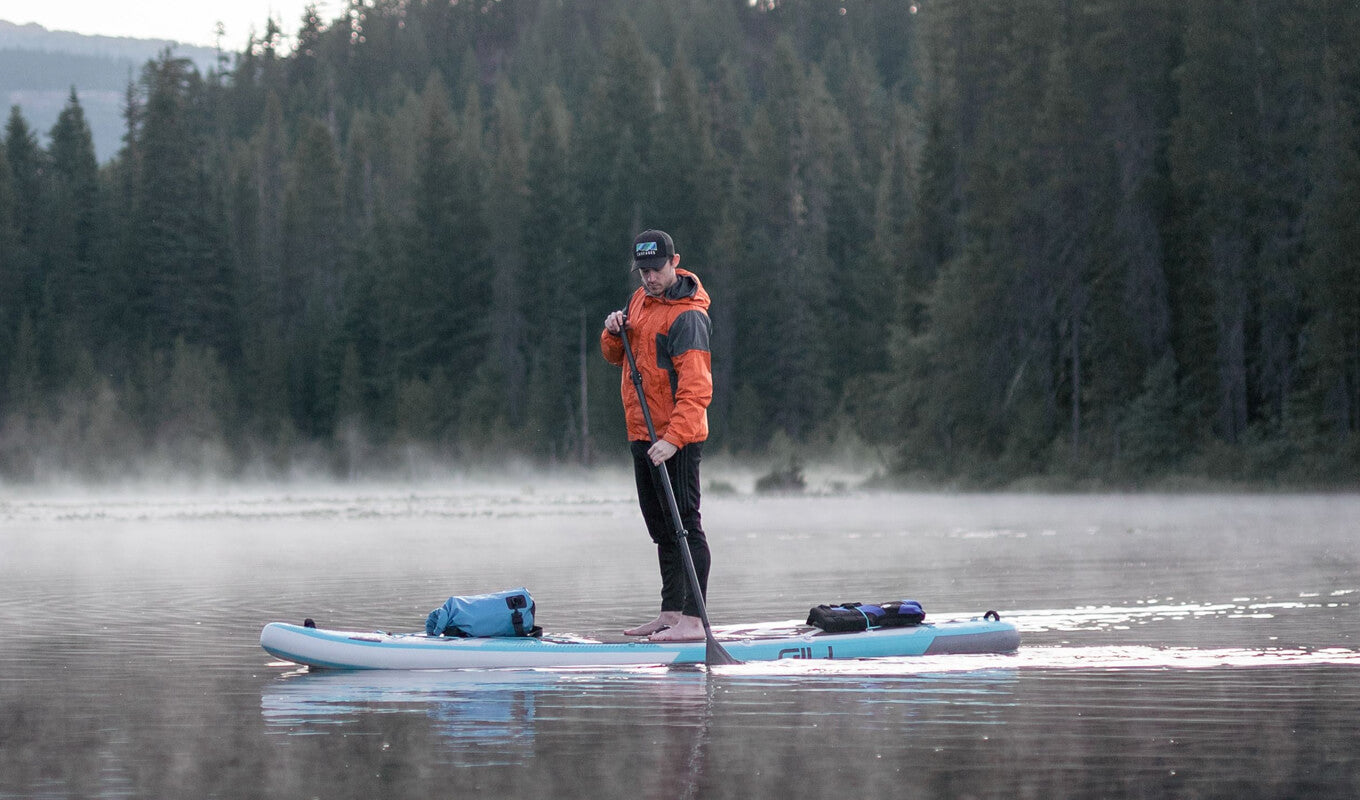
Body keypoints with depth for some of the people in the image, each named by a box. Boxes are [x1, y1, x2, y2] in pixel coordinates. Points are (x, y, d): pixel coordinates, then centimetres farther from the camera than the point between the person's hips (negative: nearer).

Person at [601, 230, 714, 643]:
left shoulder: (686, 315, -17)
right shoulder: (640, 300, 12)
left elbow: (696, 388, -24)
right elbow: (616, 356, 22)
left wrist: (673, 438, -33)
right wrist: (613, 332, -1)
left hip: (676, 439, -9)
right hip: (642, 435, 9)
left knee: (684, 525, -9)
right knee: (662, 528, 15)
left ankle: (693, 620, -10)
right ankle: (671, 613, 23)